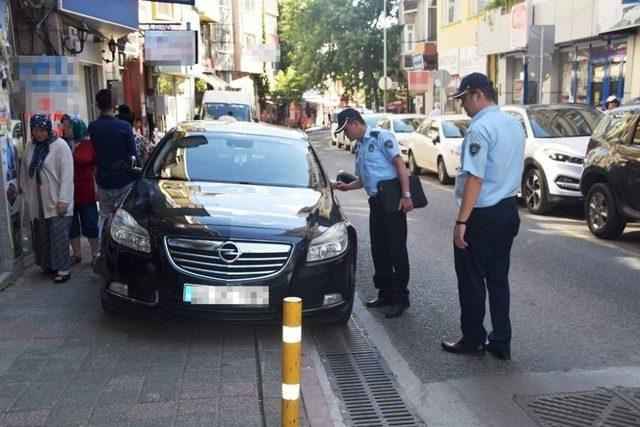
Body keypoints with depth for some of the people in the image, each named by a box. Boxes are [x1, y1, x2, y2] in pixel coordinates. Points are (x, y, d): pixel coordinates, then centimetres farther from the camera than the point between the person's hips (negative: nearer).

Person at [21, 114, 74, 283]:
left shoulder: (60, 145, -8)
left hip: (56, 202, -5)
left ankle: (63, 269, 0)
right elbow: (26, 173, 15)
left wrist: (63, 200, -16)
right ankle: (48, 264, 23)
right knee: (42, 235, 9)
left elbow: (67, 174, -12)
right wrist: (28, 196, 12)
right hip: (37, 203, 5)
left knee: (59, 235, -6)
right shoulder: (29, 146, 8)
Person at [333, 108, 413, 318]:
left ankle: (400, 298, 4)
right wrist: (346, 186, 11)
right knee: (378, 250, 11)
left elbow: (399, 164, -13)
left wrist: (406, 195, -20)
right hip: (376, 202, 9)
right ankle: (386, 293, 23)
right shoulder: (359, 146, 20)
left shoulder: (381, 137, -5)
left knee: (396, 250, -3)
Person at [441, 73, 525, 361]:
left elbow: (475, 178, -23)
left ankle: (473, 341, 18)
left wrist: (461, 221, -20)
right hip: (509, 210, 8)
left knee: (472, 280, 6)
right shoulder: (515, 125, 9)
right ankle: (501, 343, 22)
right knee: (498, 278, 15)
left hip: (482, 215, -8)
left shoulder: (480, 128, -18)